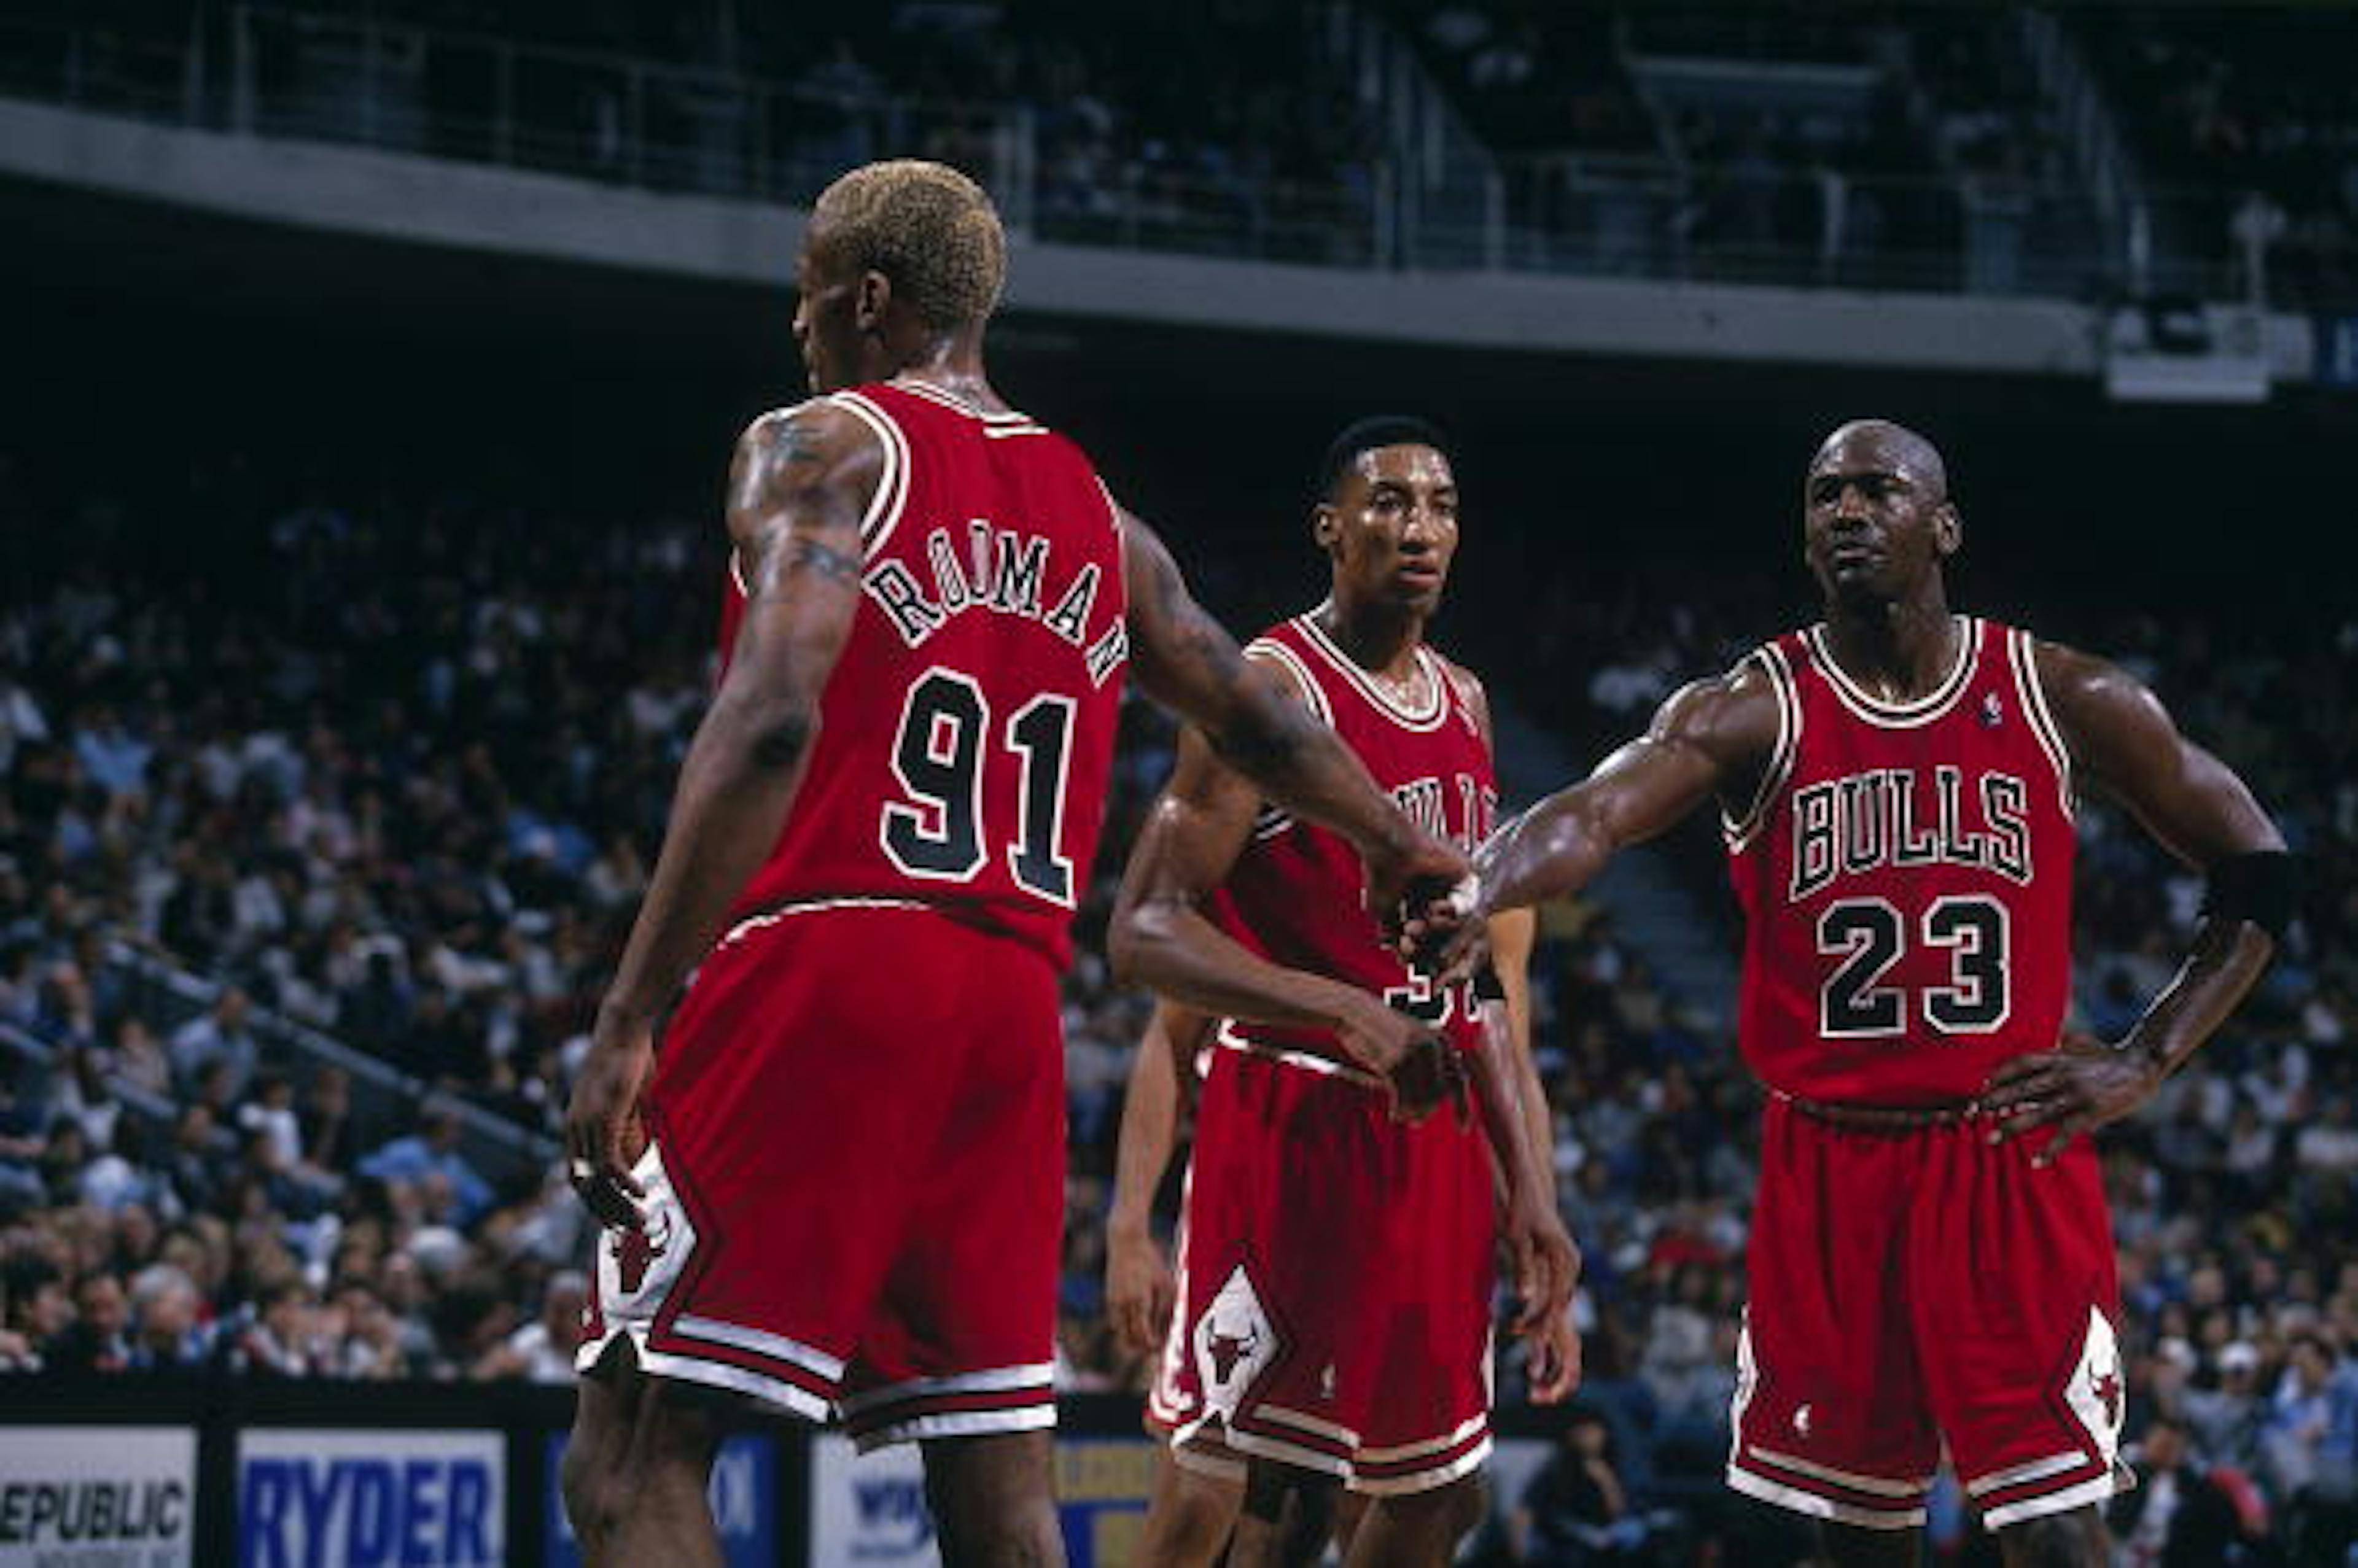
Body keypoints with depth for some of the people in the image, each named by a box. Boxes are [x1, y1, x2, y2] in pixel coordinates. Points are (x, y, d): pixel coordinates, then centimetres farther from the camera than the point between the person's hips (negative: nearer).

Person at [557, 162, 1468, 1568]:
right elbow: (1267, 728, 29)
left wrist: (632, 1018, -19)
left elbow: (768, 723, -16)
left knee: (636, 1448, -5)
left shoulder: (821, 450, -1)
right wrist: (1411, 858, 48)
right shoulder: (1098, 516, 19)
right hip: (1011, 1004, 6)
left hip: (820, 972, -6)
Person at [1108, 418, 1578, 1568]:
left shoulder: (1464, 704, 15)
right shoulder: (1271, 688, -10)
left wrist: (1530, 1193, 13)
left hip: (1435, 1128, 8)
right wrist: (1345, 1010, -29)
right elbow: (1145, 932, -17)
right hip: (1294, 1117, -8)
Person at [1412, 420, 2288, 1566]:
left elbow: (2256, 872, 9)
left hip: (2012, 1159, -1)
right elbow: (1595, 813, -21)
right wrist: (1480, 894, -43)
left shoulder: (2061, 699, 1)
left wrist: (2145, 1062, -2)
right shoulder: (1753, 711, -1)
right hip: (1827, 1165, 1)